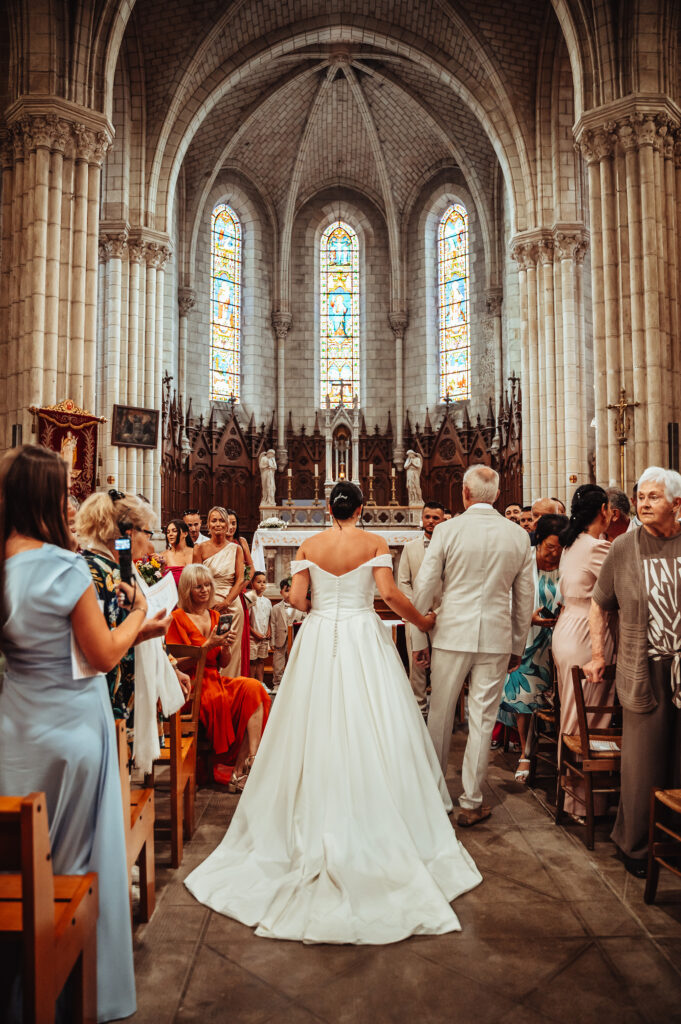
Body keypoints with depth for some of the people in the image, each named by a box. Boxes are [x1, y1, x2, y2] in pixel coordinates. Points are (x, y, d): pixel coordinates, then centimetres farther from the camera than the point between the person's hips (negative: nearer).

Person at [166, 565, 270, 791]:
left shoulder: (215, 616, 14)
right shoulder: (178, 618, -4)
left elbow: (223, 664, 13)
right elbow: (177, 664, -9)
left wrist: (226, 646, -8)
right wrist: (207, 645, -18)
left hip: (215, 680, 6)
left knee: (252, 687, -22)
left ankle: (241, 769, -25)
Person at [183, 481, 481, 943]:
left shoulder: (310, 545, 2)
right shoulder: (375, 542, -3)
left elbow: (297, 598, -4)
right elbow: (389, 593, -12)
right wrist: (422, 620, 3)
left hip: (318, 640, 2)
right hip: (363, 639, -2)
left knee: (319, 731, 10)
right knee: (369, 731, 6)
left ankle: (319, 822, 20)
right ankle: (373, 823, 13)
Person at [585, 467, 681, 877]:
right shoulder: (624, 548, 0)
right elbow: (600, 605, 10)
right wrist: (599, 655, 8)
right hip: (644, 673, -1)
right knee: (642, 763, 6)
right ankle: (634, 845, 24)